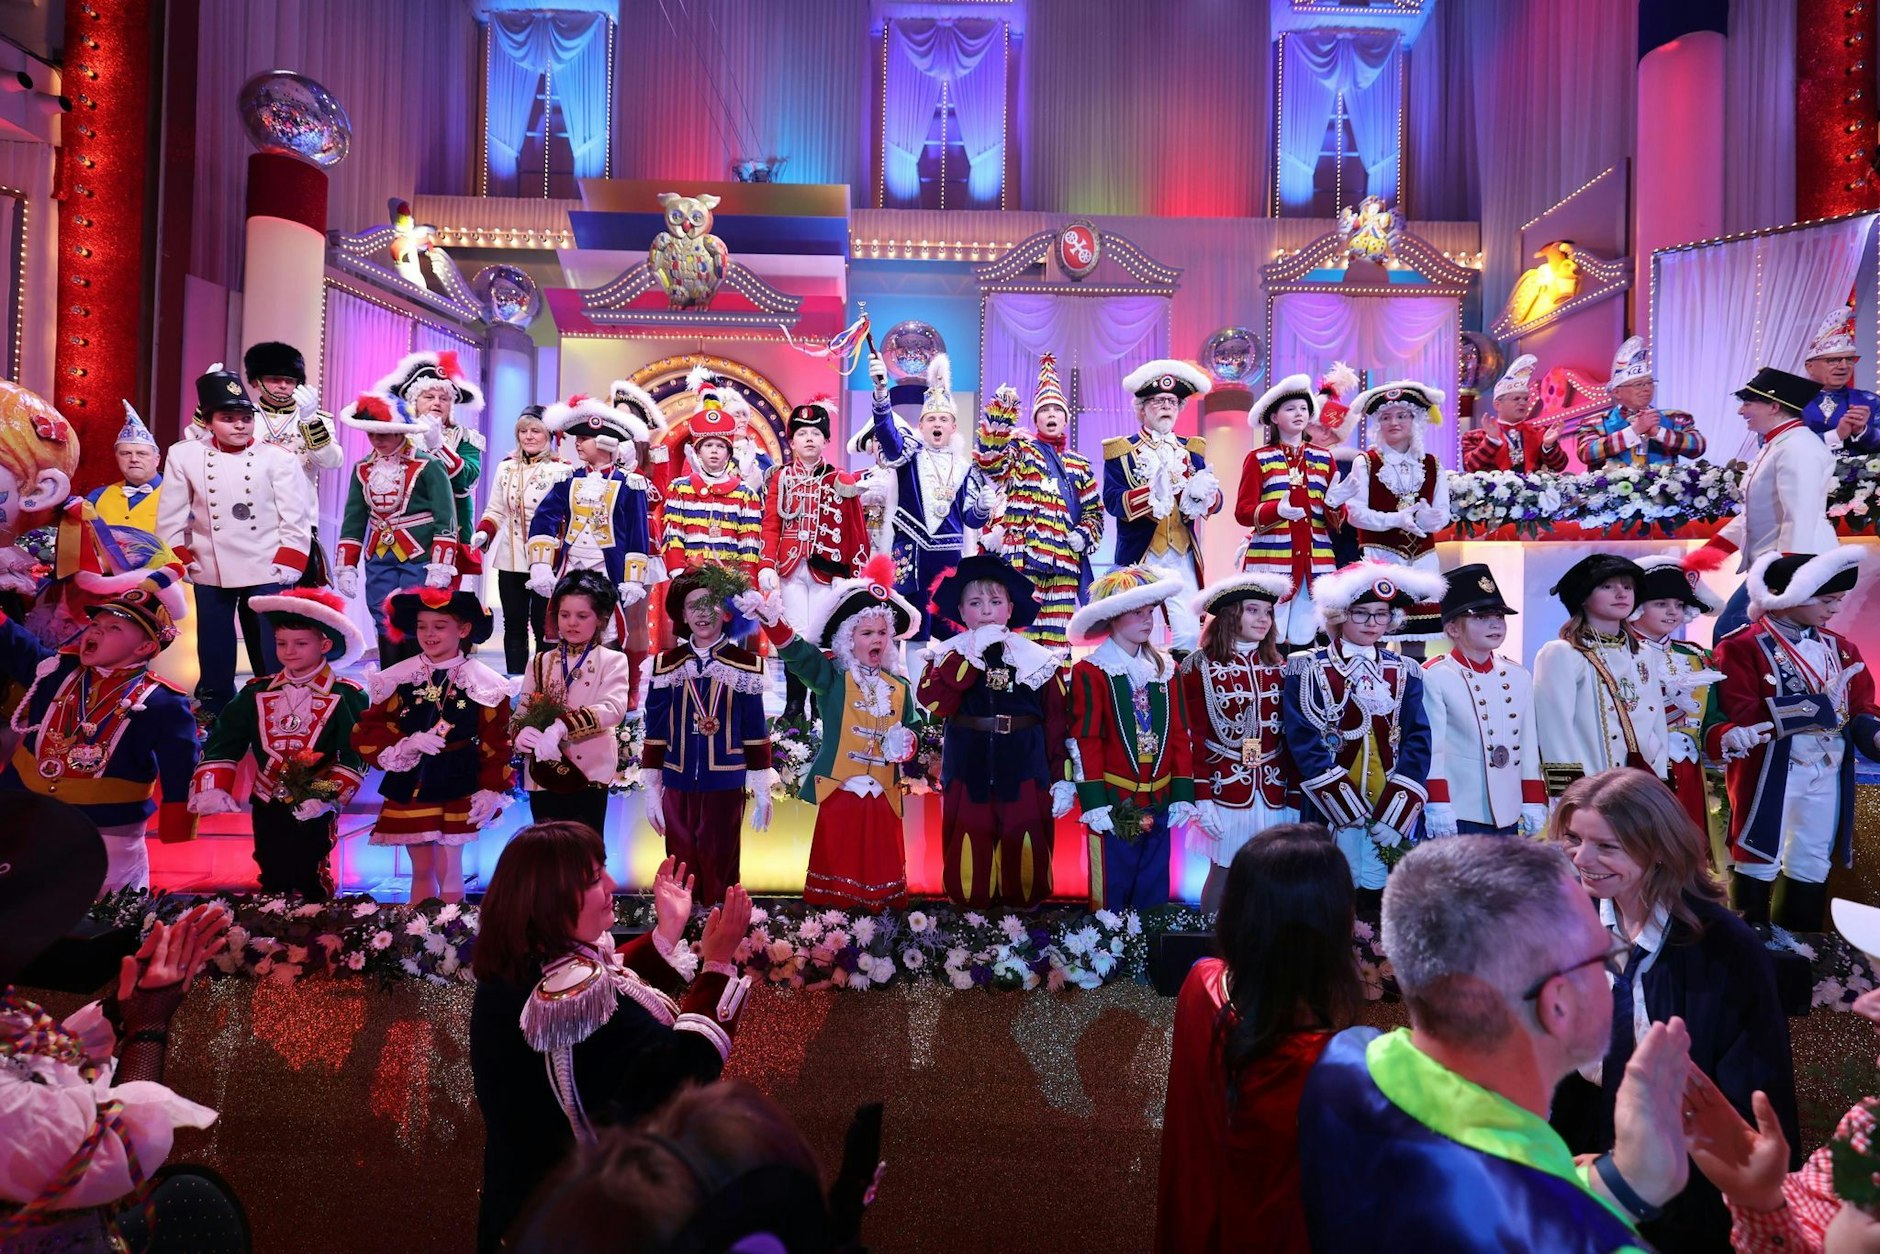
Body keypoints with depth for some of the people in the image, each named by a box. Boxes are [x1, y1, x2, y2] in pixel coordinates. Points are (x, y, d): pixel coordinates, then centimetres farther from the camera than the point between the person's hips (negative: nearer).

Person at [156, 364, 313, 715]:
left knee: (271, 650, 3)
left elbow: (295, 518, -5)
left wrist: (288, 566, -9)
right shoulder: (184, 455, 2)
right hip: (211, 571, 3)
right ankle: (214, 711, 25)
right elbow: (170, 515, 7)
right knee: (214, 649, 12)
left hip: (267, 571, -2)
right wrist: (181, 561, 3)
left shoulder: (278, 458, -5)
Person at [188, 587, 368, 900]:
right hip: (267, 806, 4)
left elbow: (354, 755, -14)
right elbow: (224, 742, 3)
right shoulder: (256, 693, 5)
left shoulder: (347, 697, -9)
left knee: (311, 884, 5)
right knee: (272, 882, 14)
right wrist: (211, 787, -10)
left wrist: (326, 797, -23)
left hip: (314, 810, -4)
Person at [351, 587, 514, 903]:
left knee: (448, 870, 1)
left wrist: (491, 791, -12)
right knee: (421, 870, 12)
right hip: (410, 786, 2)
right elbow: (366, 733, -2)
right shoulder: (398, 679, -2)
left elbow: (495, 744, -4)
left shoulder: (484, 684, -6)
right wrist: (408, 744, -18)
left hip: (458, 788, -2)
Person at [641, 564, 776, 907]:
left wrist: (763, 792, 0)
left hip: (725, 788, -2)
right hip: (678, 788, 2)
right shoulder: (666, 664, 3)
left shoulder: (746, 664, -2)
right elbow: (655, 732, 5)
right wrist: (651, 790, 4)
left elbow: (756, 732, 0)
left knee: (721, 877, 6)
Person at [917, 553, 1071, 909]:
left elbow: (1057, 723, 1)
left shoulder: (1039, 659, 1)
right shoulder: (949, 655, 0)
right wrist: (971, 654, -19)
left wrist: (1062, 778, -4)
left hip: (1025, 773, 0)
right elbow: (933, 702, -18)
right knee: (970, 855, 7)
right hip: (967, 773, 0)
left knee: (1024, 854, 6)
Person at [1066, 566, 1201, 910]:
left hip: (1159, 803, 5)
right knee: (1111, 895, 4)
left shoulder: (1165, 669, 9)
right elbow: (1084, 742, -10)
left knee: (1154, 893, 14)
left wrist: (1183, 794, 3)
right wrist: (1094, 803, -13)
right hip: (1114, 803, -5)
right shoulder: (1089, 672, -8)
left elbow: (1180, 736, 8)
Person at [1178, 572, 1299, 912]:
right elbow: (1195, 737, -6)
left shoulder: (1278, 668, 8)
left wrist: (1295, 796, 5)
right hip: (1226, 788, -4)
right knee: (1223, 872, 4)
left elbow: (1291, 737, 8)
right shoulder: (1201, 666, -4)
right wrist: (1202, 797, -10)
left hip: (1273, 792, 4)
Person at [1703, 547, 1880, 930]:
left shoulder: (1840, 648, 11)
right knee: (1758, 864, -1)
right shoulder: (1743, 648, -10)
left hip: (1827, 774, 7)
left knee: (1812, 867, 15)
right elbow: (1739, 715, -17)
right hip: (1769, 773, -7)